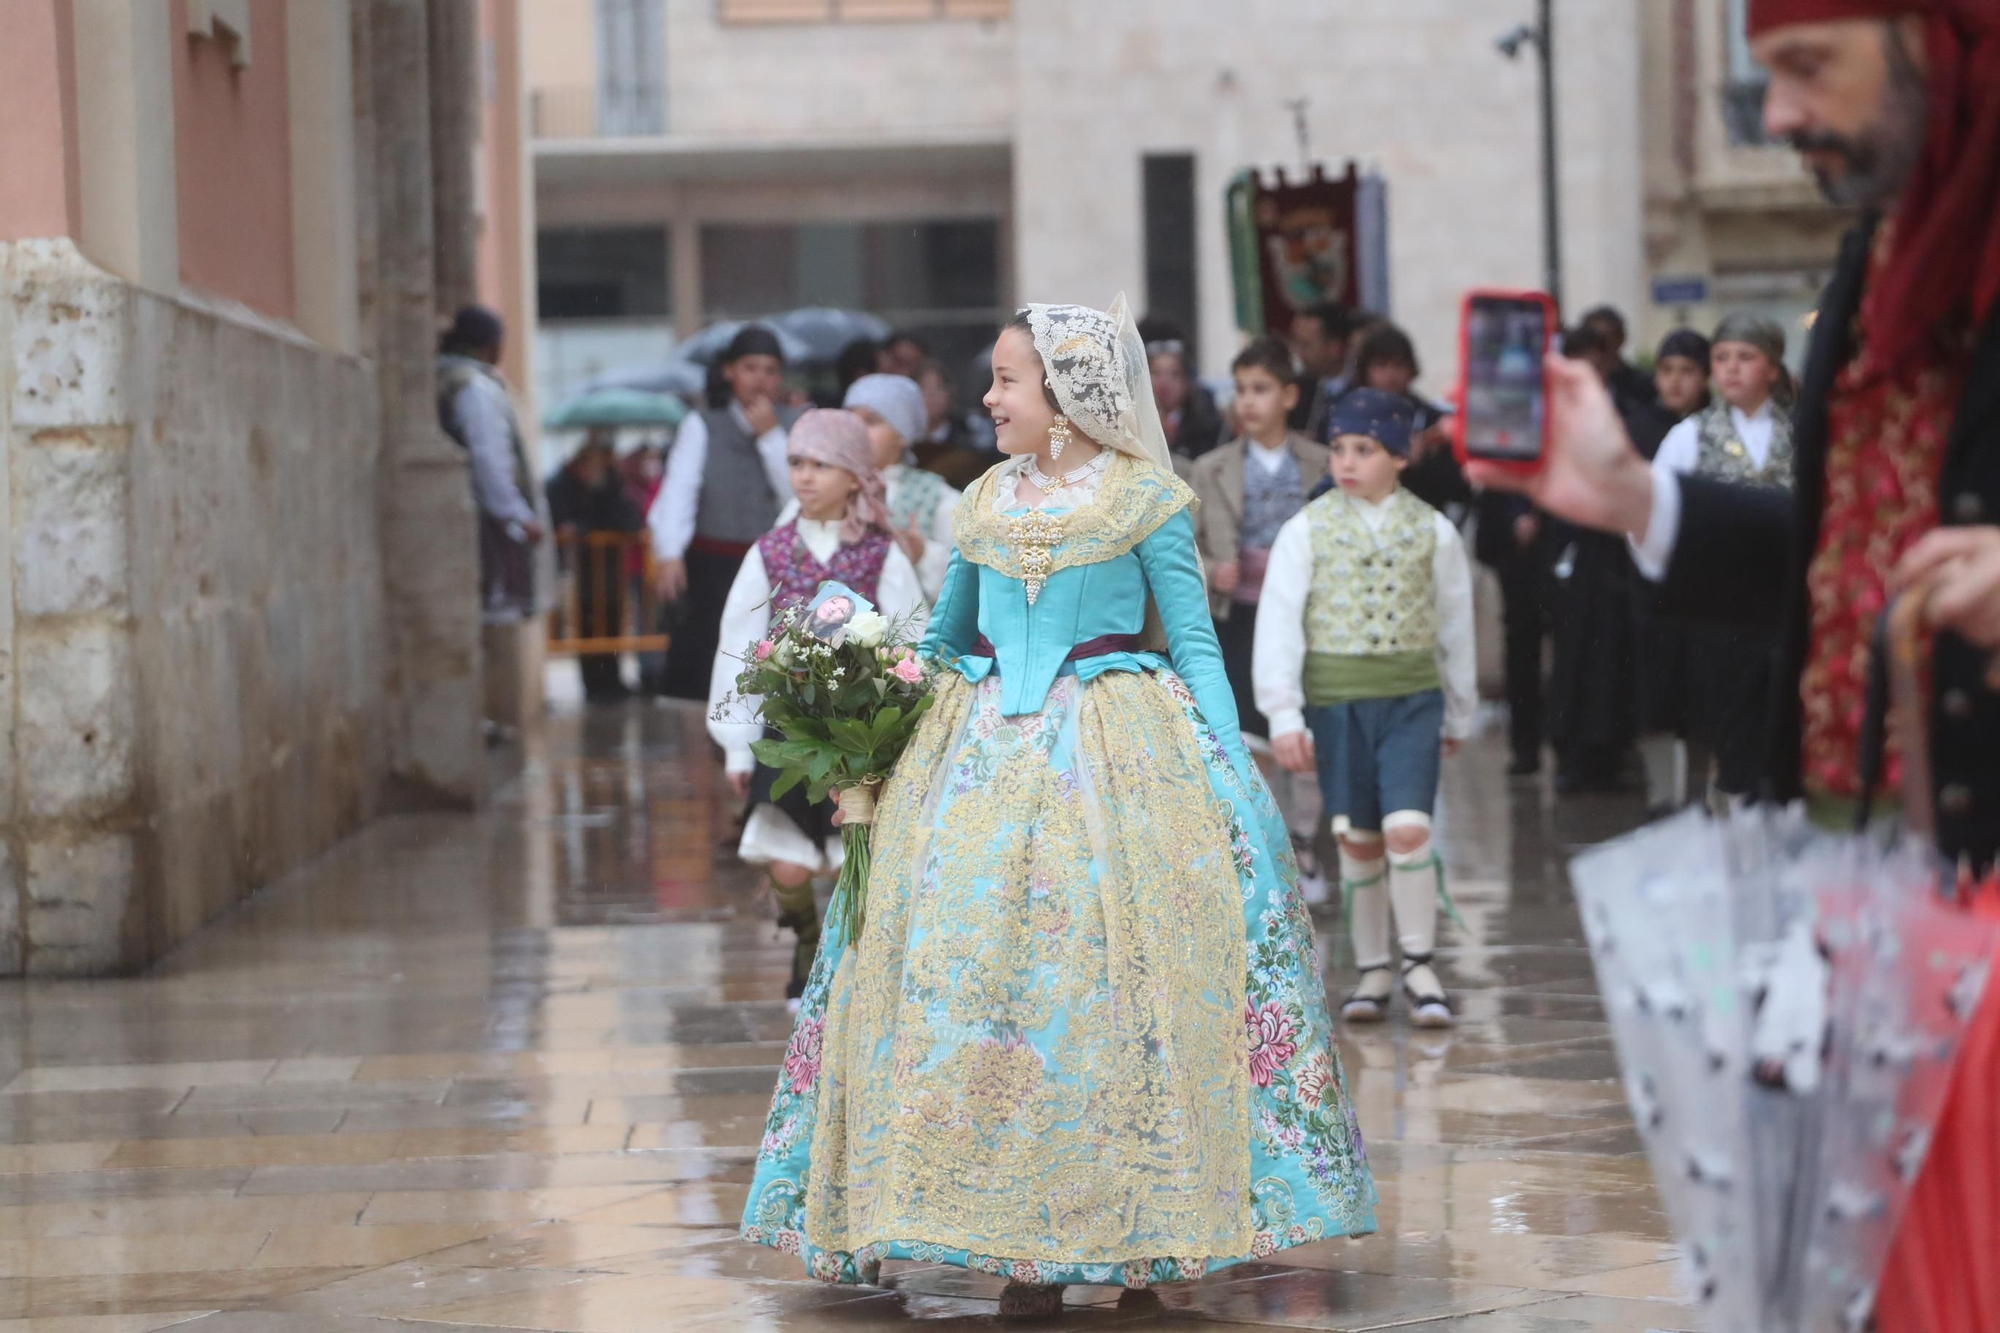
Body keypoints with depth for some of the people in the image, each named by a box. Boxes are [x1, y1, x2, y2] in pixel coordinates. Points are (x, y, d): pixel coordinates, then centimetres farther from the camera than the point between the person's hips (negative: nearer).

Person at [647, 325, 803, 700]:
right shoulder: (701, 427, 4)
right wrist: (669, 554, -26)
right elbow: (678, 490, -11)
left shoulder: (794, 426, 9)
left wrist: (771, 437, -8)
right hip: (713, 567, -1)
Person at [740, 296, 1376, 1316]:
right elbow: (944, 643, 21)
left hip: (1119, 753, -4)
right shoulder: (985, 504, 12)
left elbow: (1195, 647, 0)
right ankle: (1027, 1240, 0)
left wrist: (1230, 781, -9)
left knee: (1117, 976, -10)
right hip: (987, 752, 4)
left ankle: (1141, 1231, 0)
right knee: (973, 964, -6)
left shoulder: (1145, 499, -1)